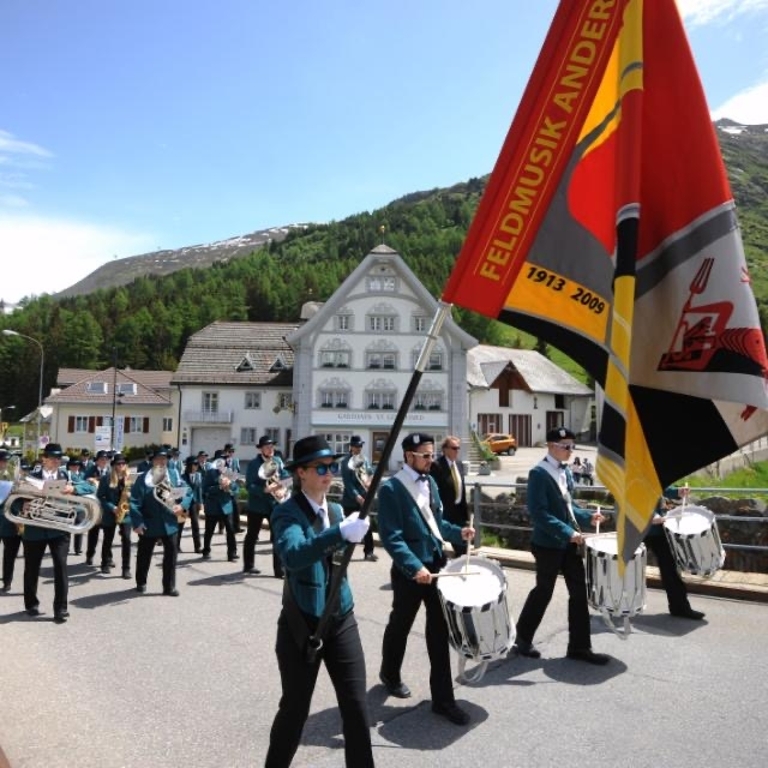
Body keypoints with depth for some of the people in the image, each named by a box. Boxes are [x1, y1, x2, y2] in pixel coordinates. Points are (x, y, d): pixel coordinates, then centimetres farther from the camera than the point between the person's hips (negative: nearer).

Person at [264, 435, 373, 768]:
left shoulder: (336, 510, 6)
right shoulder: (287, 512, -14)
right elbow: (293, 556, -36)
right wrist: (341, 533, -46)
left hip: (342, 620, 5)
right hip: (301, 623, -5)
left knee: (356, 706, 6)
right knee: (295, 708, 11)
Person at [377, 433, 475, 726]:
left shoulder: (430, 481, 7)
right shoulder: (391, 488, -17)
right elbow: (391, 537, -22)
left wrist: (458, 532, 1)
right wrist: (414, 567, -31)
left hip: (436, 564, 6)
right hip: (409, 570, -6)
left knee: (440, 631, 7)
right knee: (400, 626, 16)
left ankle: (443, 698, 17)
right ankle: (390, 675, 43)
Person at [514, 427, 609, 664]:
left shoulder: (565, 471, 9)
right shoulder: (538, 473, -17)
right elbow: (538, 513, -23)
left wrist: (588, 516, 3)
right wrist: (568, 532, -28)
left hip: (570, 543, 8)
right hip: (548, 544, -7)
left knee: (579, 592, 8)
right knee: (543, 592, 7)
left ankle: (579, 646, 20)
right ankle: (522, 639, 27)